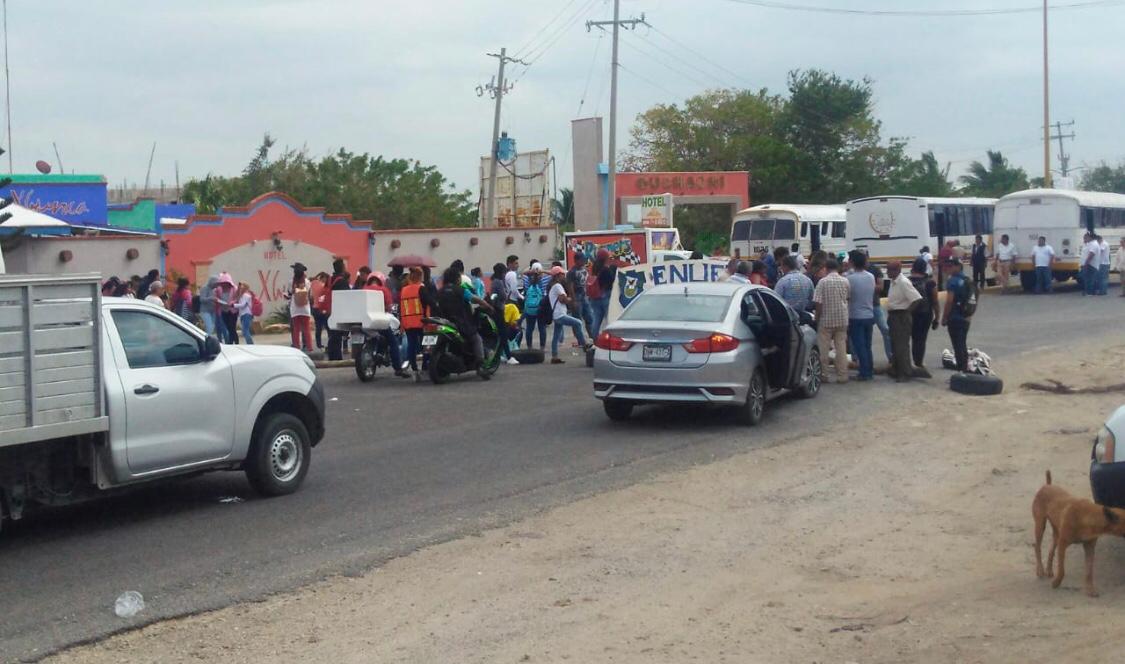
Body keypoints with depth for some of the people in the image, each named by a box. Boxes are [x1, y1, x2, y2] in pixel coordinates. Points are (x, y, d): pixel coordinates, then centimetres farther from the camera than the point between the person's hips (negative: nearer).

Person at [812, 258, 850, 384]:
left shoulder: (823, 281, -11)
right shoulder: (845, 281, 0)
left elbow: (818, 303, -12)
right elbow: (848, 297, 13)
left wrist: (817, 319, -3)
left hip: (826, 320, -3)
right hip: (842, 320, 4)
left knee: (823, 349, 5)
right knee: (841, 348, 8)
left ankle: (823, 375, 8)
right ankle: (842, 375, 9)